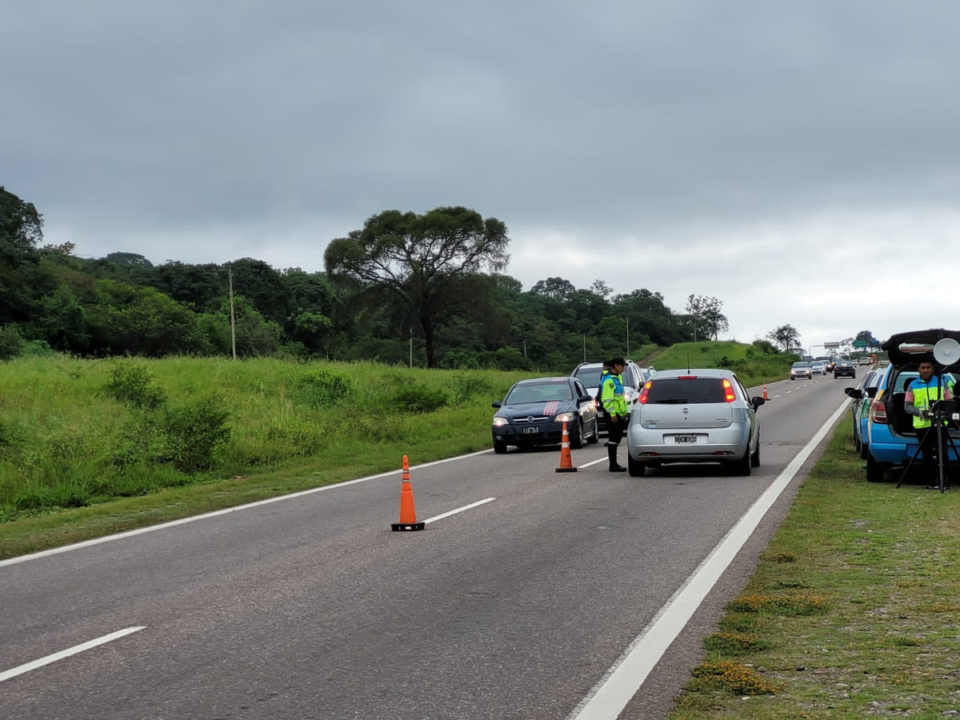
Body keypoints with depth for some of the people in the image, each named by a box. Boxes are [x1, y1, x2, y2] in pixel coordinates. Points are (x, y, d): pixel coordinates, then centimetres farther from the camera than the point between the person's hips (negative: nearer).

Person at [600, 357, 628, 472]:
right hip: (613, 414, -10)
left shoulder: (617, 377, 18)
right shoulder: (608, 379, -15)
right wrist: (612, 413, -24)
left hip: (619, 414, 10)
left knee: (616, 438, 13)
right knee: (613, 439, -7)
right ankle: (613, 465, -5)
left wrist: (624, 411, 24)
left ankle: (614, 463, 19)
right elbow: (607, 398, -21)